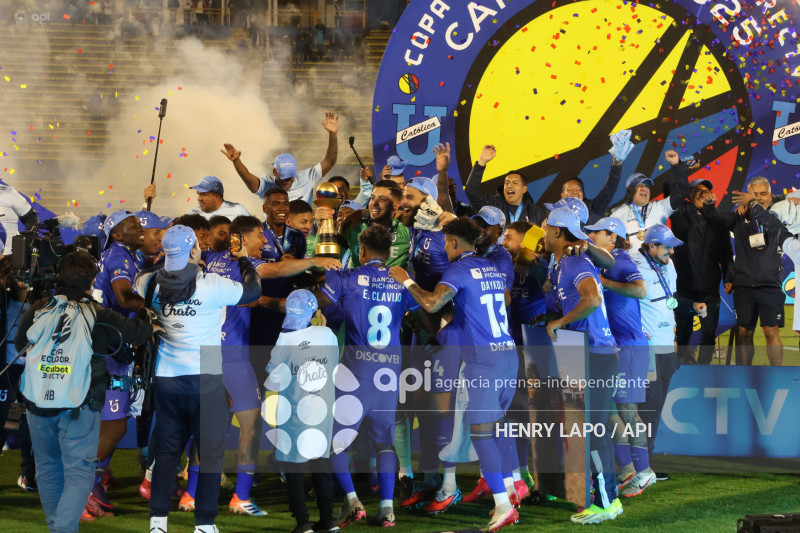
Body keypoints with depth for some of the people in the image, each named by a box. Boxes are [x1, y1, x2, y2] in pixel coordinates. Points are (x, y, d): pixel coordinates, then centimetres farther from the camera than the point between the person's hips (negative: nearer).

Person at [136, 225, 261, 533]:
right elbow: (253, 291, -1)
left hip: (166, 380, 5)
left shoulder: (154, 284, -1)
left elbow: (136, 283, 22)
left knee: (167, 451, 13)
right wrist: (243, 260, 16)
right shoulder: (211, 286, -14)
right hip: (205, 381, -5)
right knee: (211, 452, 6)